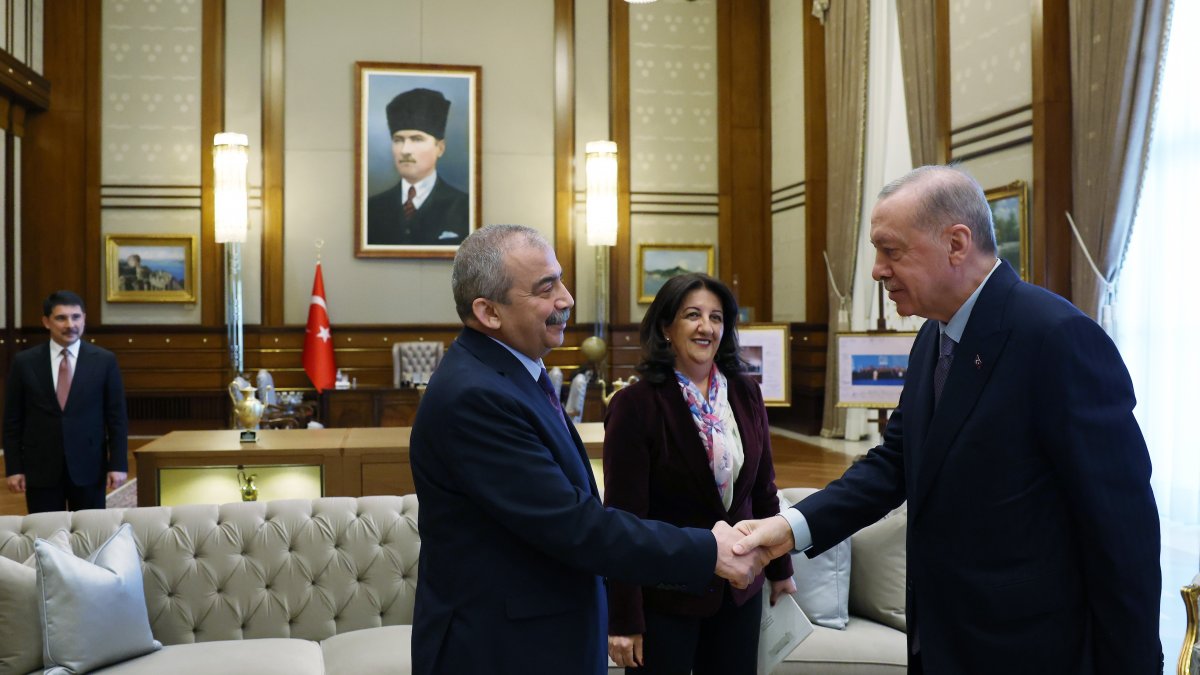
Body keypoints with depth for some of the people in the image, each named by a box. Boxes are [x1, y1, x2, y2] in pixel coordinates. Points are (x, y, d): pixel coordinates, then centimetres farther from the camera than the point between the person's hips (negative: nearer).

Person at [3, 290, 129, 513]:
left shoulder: (104, 360, 1)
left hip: (89, 467, 0)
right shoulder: (24, 362, 3)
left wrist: (118, 465, -4)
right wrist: (13, 468, 0)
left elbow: (116, 418, 1)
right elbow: (13, 421, 5)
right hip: (40, 469, 1)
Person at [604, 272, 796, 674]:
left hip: (739, 588, 5)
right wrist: (623, 619, -14)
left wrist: (780, 569, 15)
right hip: (665, 594, -4)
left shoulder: (746, 394, 1)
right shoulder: (635, 405, -14)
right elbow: (623, 515, -14)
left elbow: (763, 489, 11)